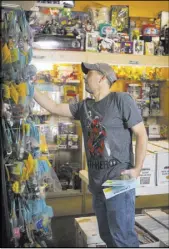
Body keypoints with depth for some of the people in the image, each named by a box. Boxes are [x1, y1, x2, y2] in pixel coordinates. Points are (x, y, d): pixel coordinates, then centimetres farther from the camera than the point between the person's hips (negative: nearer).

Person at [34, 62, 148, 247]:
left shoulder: (121, 99, -8)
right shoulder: (84, 106, 11)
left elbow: (141, 134, -9)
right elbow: (54, 108, 14)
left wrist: (137, 168, -17)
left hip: (118, 179, -7)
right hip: (96, 181, 7)